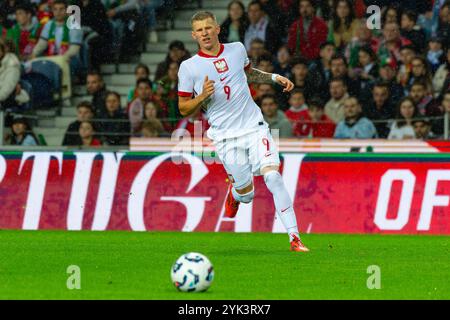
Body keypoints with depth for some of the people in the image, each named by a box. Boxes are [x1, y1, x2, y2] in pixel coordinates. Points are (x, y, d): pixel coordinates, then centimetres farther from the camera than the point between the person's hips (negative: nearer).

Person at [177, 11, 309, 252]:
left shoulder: (237, 49, 6)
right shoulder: (189, 67, -4)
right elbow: (184, 109, 2)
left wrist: (274, 77, 14)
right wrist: (202, 97, -17)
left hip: (255, 126, 1)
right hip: (226, 136, -1)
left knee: (273, 176, -18)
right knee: (246, 194, 3)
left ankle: (294, 238, -18)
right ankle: (234, 193, 43)